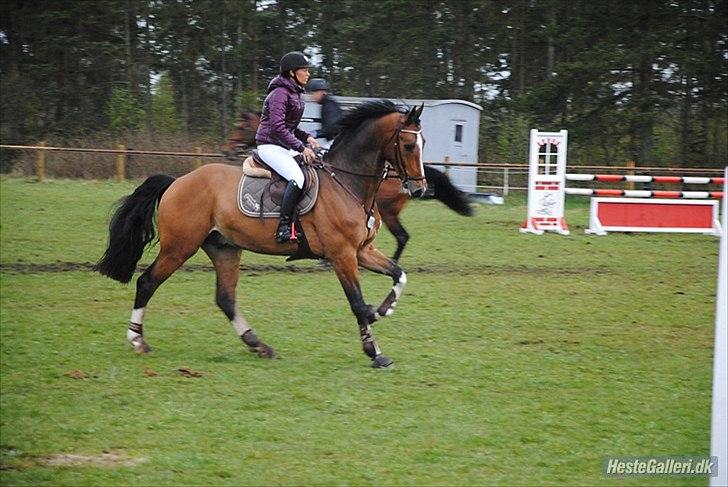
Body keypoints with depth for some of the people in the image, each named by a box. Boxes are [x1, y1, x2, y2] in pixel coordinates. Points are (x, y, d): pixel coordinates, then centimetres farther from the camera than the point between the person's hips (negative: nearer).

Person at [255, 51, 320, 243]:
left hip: (285, 146, 10)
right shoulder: (280, 93, -14)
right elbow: (277, 127, -22)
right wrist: (301, 148, -23)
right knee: (297, 178, -30)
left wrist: (307, 137, 7)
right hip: (270, 146, -10)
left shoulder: (296, 93, 16)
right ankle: (284, 227, -29)